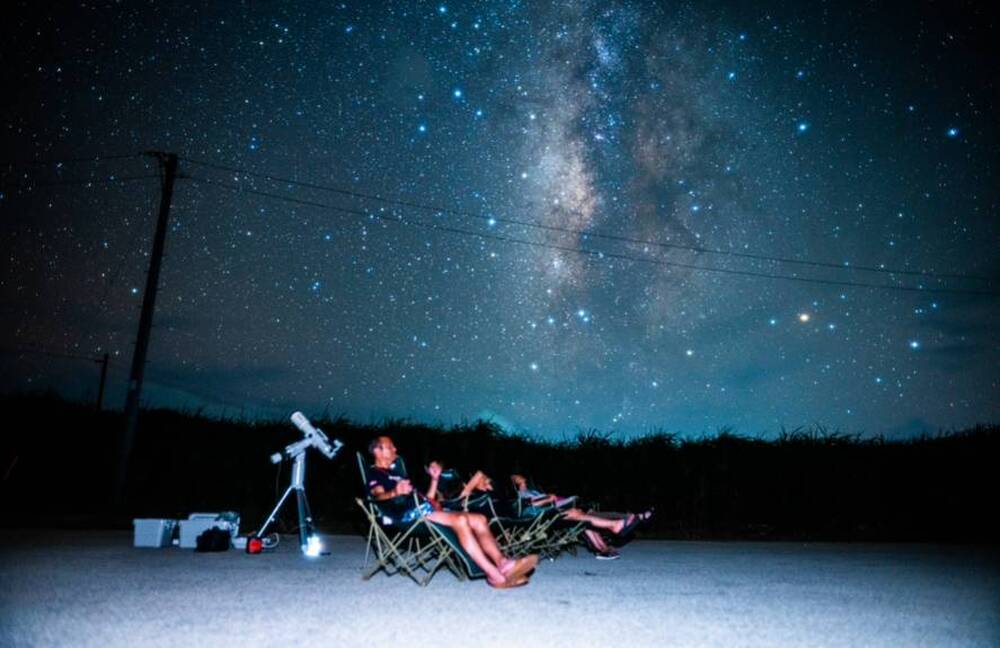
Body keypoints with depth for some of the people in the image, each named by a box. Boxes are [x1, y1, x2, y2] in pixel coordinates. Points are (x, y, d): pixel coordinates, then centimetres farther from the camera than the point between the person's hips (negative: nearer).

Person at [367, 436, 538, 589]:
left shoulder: (397, 475, 35)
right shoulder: (375, 474, 10)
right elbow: (378, 495, -14)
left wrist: (435, 479, 20)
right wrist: (395, 493, -36)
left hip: (425, 508, 9)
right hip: (411, 513, -9)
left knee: (479, 520, -8)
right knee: (460, 520, -31)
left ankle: (503, 564, -24)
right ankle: (494, 574, -35)